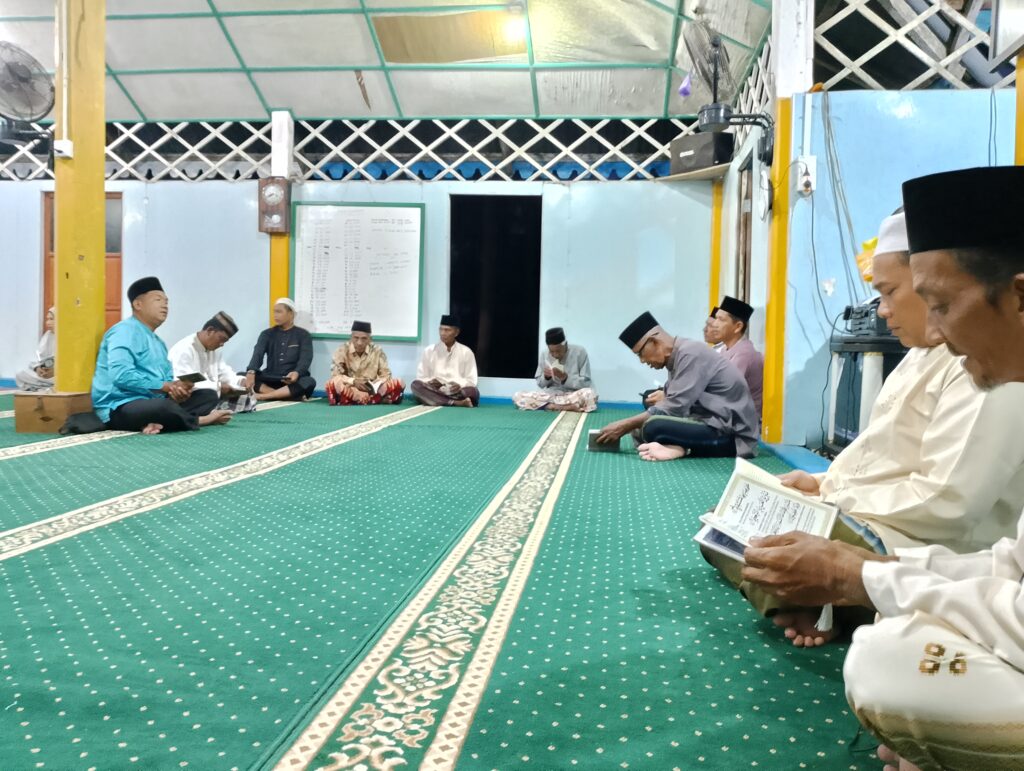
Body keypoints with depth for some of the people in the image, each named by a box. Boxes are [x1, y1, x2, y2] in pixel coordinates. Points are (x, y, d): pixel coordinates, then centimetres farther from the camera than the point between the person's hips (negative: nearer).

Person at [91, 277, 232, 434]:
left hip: (152, 403, 10)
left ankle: (159, 422, -20)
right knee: (164, 407, -39)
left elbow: (168, 380, 13)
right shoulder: (125, 331, -10)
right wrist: (165, 386, -21)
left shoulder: (158, 342, 20)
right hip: (120, 407, -9)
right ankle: (199, 420, -7)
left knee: (208, 395, 3)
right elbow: (121, 375, -24)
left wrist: (177, 390, -12)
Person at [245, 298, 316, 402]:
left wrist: (297, 373, -34)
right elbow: (258, 354, -6)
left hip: (292, 381, -2)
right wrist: (251, 372, -28)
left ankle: (264, 396, -36)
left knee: (309, 382, -34)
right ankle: (289, 395, -35)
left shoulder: (303, 335, 4)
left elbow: (305, 359, -10)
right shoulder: (267, 334, 11)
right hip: (269, 380, 3)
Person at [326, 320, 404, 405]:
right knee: (332, 383, -35)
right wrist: (353, 381, -26)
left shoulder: (377, 351, -2)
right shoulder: (342, 350, -6)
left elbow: (386, 375, -2)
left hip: (371, 390, 2)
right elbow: (335, 375, -9)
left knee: (398, 383, -23)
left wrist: (375, 385, -24)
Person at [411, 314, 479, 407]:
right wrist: (430, 383, -16)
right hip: (434, 393, 2)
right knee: (416, 384, -30)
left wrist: (460, 385, -19)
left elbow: (471, 380, 3)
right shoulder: (429, 351, 9)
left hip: (456, 394, -2)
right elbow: (421, 378, 7)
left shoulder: (466, 352, 7)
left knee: (472, 391, -32)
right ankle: (456, 403, -37)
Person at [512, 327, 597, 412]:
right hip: (551, 395, 3)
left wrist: (566, 378, -21)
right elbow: (540, 384, 9)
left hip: (574, 395, -3)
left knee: (590, 394, -37)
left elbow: (586, 383, -6)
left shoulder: (579, 352, -8)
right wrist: (546, 377, -14)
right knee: (517, 396, -20)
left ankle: (550, 405, -23)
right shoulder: (544, 354, 1)